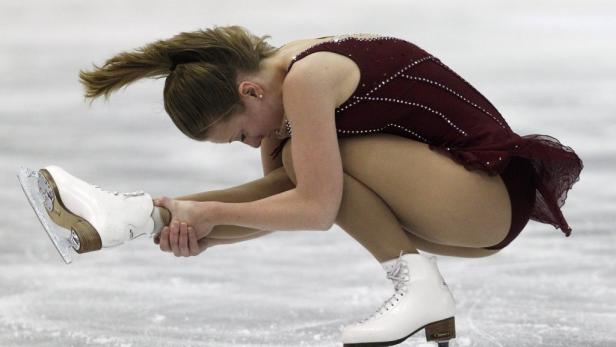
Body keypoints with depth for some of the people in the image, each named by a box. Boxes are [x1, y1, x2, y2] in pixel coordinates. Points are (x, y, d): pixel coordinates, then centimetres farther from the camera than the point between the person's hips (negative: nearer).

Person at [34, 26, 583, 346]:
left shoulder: (306, 79, -20)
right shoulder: (281, 78, 8)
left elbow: (316, 210, -22)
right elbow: (288, 199, 14)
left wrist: (209, 212, -12)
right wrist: (203, 232, 0)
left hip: (492, 196, -9)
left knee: (307, 161, -16)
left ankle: (418, 286, -13)